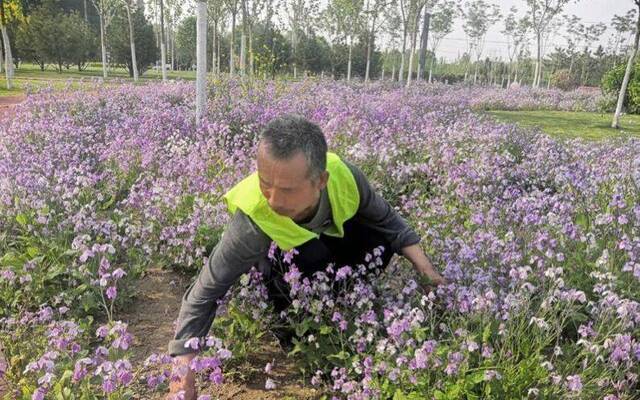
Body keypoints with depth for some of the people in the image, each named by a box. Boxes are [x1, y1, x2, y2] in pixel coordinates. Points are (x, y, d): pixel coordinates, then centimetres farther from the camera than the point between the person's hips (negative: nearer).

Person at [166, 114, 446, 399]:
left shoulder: (344, 175, -35)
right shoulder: (251, 223, -43)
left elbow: (386, 219, -16)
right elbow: (205, 293, -35)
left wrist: (426, 269, -24)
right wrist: (184, 371, -37)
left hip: (328, 236, 3)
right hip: (277, 255, -3)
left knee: (380, 239, -22)